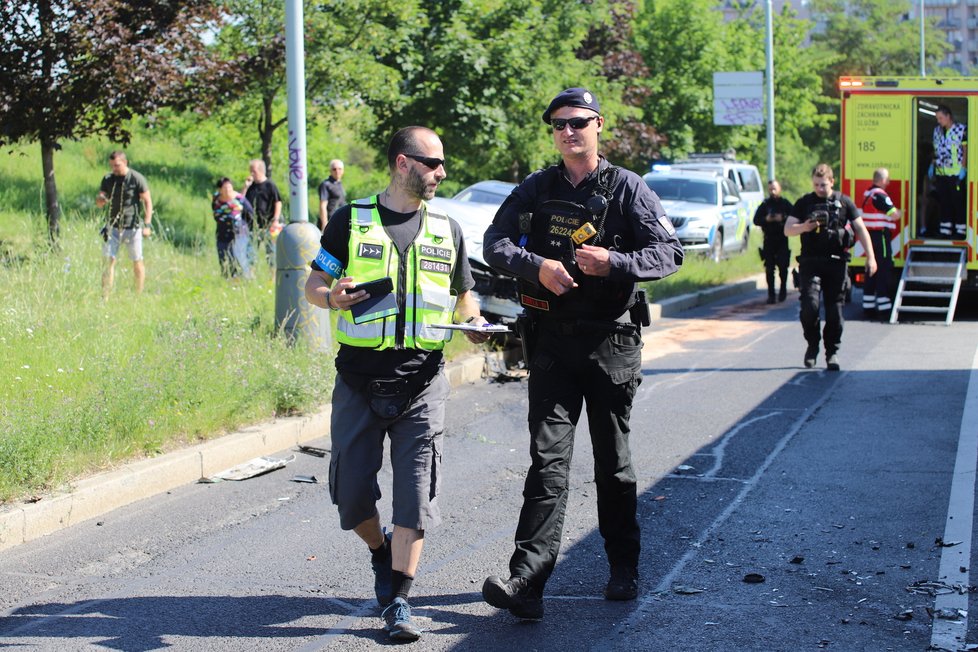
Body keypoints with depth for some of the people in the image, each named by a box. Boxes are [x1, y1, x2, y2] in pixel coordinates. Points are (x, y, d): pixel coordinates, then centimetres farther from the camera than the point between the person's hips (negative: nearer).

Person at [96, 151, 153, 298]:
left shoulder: (137, 179, -6)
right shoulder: (107, 179, 5)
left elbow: (147, 202, -4)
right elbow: (99, 204, 10)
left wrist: (147, 224, -13)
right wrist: (100, 199, -15)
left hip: (132, 227, -3)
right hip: (113, 227, 3)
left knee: (137, 262, 4)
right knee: (108, 261, -6)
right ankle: (105, 297, -6)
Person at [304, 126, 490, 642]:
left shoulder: (446, 229, 11)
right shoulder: (351, 221, 4)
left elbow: (462, 297, 19)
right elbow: (314, 284, 7)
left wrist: (476, 324, -2)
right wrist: (332, 297, -16)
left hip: (421, 382, 1)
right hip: (360, 380, -1)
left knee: (416, 492, -6)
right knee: (351, 489, 2)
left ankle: (398, 600, -1)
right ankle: (381, 553, 32)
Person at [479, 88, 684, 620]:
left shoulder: (626, 188, 0)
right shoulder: (536, 189, 7)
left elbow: (670, 251, -5)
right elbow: (495, 242, 4)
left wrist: (614, 262, -22)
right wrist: (537, 266, -15)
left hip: (611, 340, -1)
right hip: (551, 339, 1)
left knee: (613, 461, 10)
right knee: (548, 457, -8)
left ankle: (624, 569, 26)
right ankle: (527, 579, -15)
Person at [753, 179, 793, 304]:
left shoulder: (785, 204, 3)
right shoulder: (764, 205, 6)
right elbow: (756, 220, 4)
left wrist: (783, 218, -18)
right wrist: (766, 219, -14)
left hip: (782, 240, -1)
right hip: (769, 240, 1)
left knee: (783, 266, -4)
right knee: (769, 269, -1)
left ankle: (783, 290, 16)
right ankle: (771, 294, 3)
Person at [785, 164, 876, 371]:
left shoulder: (844, 202, 8)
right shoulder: (804, 203, 10)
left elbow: (860, 229, 8)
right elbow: (787, 230, 7)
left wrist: (870, 257, 1)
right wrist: (805, 227, -15)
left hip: (836, 263, 0)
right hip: (810, 262, 0)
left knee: (834, 310, -1)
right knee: (810, 307, -14)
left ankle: (832, 352, 12)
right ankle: (812, 344, 9)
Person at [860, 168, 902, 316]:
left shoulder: (867, 194, 14)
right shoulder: (880, 195, -15)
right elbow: (894, 215, -18)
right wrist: (902, 212, 2)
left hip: (870, 235, 9)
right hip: (881, 235, -9)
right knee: (884, 269, -6)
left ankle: (868, 304, 15)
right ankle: (884, 306, -8)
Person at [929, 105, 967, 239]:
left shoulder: (961, 129, -6)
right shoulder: (937, 130, 12)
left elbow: (965, 149, -5)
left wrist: (963, 167, -11)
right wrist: (933, 165, 13)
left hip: (956, 173, -6)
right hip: (940, 173, 6)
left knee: (958, 202, -2)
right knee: (943, 203, 10)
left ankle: (960, 230, 3)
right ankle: (945, 231, 17)